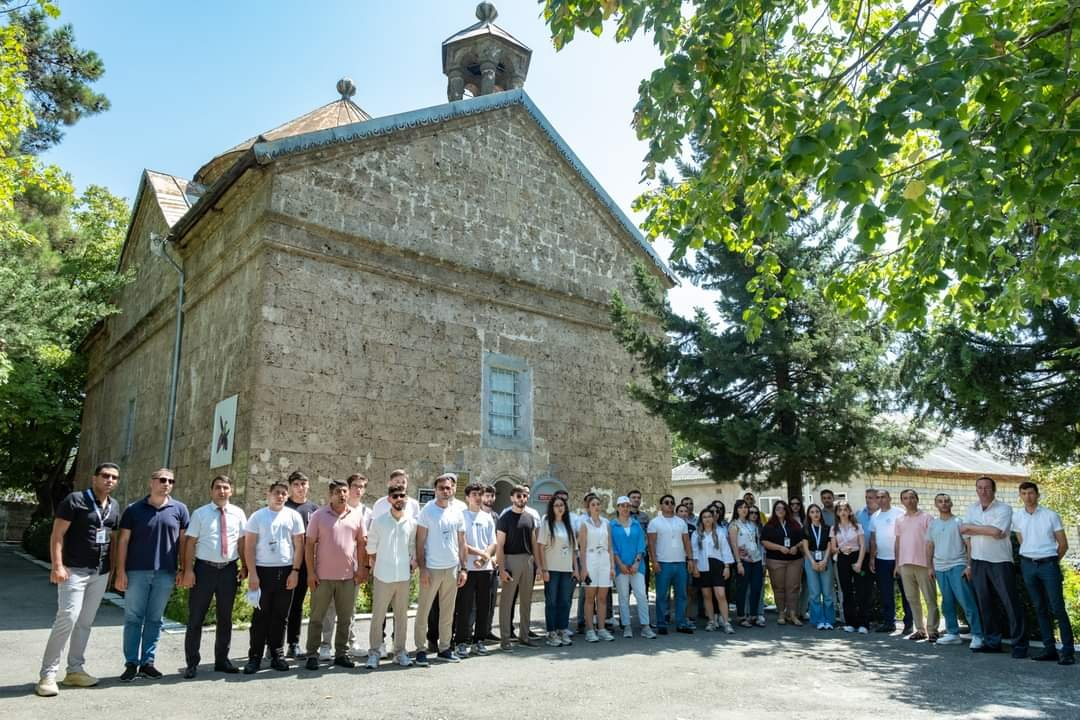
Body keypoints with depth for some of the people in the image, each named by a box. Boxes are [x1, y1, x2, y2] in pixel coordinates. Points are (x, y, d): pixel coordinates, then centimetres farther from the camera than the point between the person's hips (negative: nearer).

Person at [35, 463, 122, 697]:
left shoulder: (114, 506, 11)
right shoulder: (74, 500, -7)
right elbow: (57, 535, -10)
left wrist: (112, 568, 12)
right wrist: (57, 565, -17)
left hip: (100, 573, 6)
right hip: (75, 570, -6)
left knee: (86, 622, 10)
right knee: (67, 618, -11)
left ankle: (75, 670, 20)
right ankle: (47, 674, 0)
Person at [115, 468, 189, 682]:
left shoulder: (179, 509, 4)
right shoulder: (134, 509, 2)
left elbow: (183, 540, 5)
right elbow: (123, 540, 2)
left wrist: (182, 569, 0)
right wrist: (121, 571, -4)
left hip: (165, 573, 1)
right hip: (137, 572, -1)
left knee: (154, 619, 9)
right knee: (133, 618, 4)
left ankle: (147, 662, 18)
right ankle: (131, 663, 12)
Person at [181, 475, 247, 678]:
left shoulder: (238, 514, 4)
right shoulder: (200, 513, -2)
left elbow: (242, 541, 5)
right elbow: (190, 543, -5)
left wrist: (244, 566, -1)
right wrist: (188, 570, -12)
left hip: (229, 569, 2)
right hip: (204, 568, -2)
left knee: (225, 618, 13)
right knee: (196, 617, 4)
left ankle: (222, 660, 26)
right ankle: (192, 663, 17)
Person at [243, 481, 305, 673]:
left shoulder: (293, 516, 5)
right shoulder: (257, 516, 1)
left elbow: (299, 545, 5)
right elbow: (249, 547, 0)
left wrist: (295, 571, -2)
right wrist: (252, 574, -7)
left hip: (286, 571, 2)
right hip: (263, 570, -1)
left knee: (280, 616, 8)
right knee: (261, 616, 2)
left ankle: (277, 654, 17)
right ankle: (255, 656, 10)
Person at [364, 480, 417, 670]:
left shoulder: (412, 523, 2)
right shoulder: (378, 521, -4)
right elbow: (371, 548, 4)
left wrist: (413, 562, 5)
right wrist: (374, 566, 4)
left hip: (404, 576, 2)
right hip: (383, 576, -2)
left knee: (402, 615, 10)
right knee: (378, 616, 2)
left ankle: (400, 651, 21)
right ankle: (374, 652, 13)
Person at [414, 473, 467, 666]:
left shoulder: (458, 512, 6)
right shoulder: (427, 511, -6)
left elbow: (461, 542, 10)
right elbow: (420, 542, -7)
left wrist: (463, 568, 6)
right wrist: (422, 568, -13)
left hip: (452, 568, 4)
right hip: (432, 568, -4)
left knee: (447, 611, 12)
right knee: (424, 610, 2)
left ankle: (444, 648, 23)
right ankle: (420, 649, 12)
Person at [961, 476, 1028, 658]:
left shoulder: (1004, 509, -7)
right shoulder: (972, 509, 9)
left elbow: (996, 532, -21)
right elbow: (964, 531, -1)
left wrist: (971, 527, -10)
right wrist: (987, 530, -12)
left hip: (1000, 562, -5)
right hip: (978, 562, 5)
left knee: (1011, 603, -3)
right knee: (984, 603, 9)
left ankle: (1020, 644, 6)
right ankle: (992, 642, 19)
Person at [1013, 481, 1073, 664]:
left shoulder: (1051, 516, -3)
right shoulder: (1016, 516, 5)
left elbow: (1063, 544, 3)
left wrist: (1052, 561, 8)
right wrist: (1029, 558, 12)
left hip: (1048, 564, -3)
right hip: (1028, 565, 3)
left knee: (1057, 608, -6)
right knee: (1040, 608, 8)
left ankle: (1068, 651, -1)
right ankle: (1049, 649, 14)